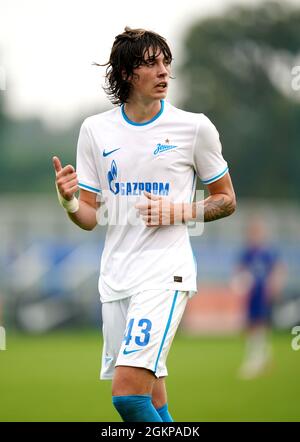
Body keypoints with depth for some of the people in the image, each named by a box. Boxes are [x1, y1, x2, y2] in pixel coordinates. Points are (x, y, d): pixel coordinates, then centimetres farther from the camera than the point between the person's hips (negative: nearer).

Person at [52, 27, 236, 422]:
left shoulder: (194, 127, -2)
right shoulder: (95, 130, 6)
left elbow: (226, 200, 8)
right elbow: (89, 218, 9)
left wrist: (179, 212, -10)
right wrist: (69, 201, -13)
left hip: (166, 274, -4)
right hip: (116, 278, 4)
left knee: (128, 391, -20)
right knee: (150, 398, 9)